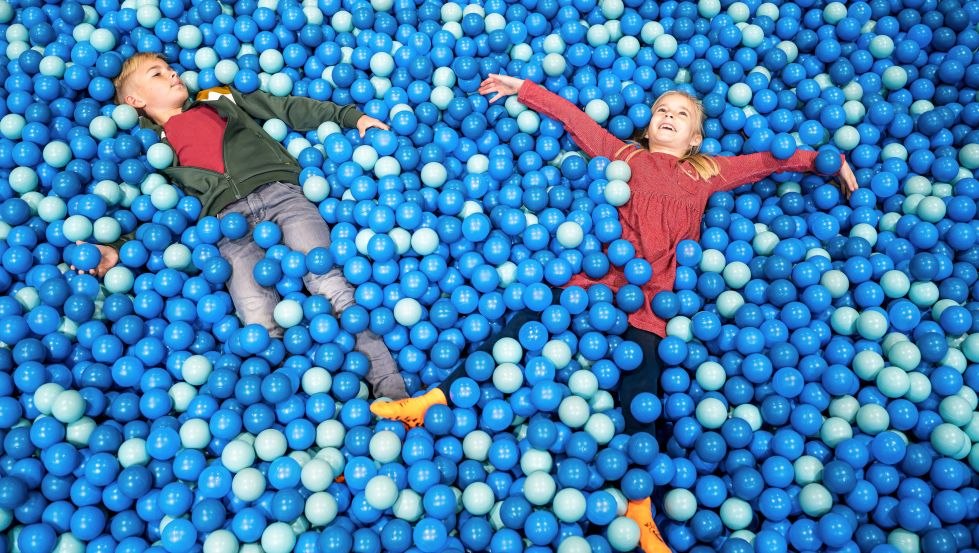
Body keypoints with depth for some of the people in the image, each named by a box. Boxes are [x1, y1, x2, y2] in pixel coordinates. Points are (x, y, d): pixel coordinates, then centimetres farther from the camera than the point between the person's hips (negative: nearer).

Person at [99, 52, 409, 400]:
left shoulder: (219, 98, 31)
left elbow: (288, 109, 26)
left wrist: (350, 116, 16)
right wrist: (119, 251, -1)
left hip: (279, 191, 0)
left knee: (330, 285, -22)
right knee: (261, 325, -26)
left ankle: (392, 391, -27)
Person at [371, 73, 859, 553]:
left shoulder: (706, 174, 26)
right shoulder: (621, 154, 24)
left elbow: (771, 160, 30)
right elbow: (573, 117, 24)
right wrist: (523, 89, 25)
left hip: (649, 294, 0)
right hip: (598, 274, 0)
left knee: (640, 381, -14)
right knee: (526, 323, -17)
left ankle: (640, 511, -13)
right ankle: (437, 398, -15)